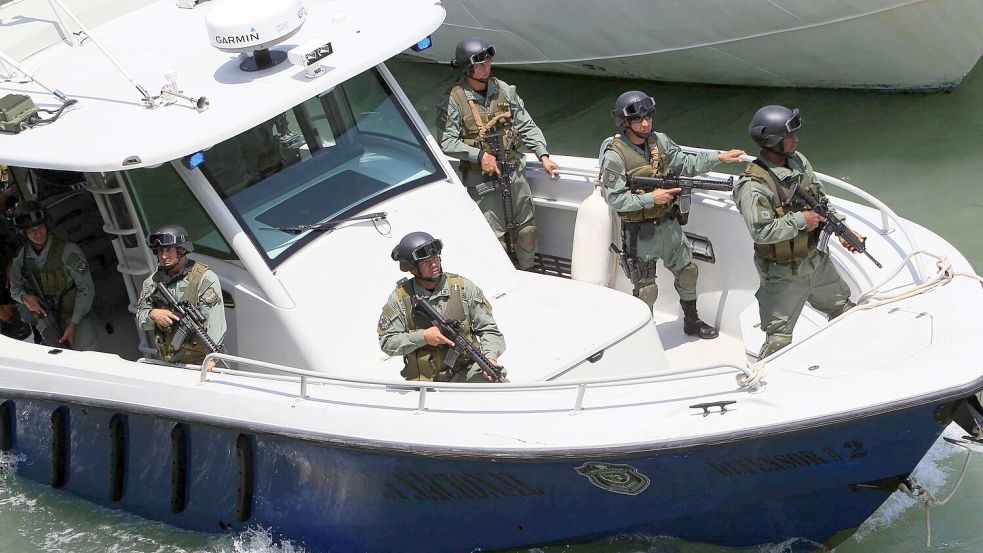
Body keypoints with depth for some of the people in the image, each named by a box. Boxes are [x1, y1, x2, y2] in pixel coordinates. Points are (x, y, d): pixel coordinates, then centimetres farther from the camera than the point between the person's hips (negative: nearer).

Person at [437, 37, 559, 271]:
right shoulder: (455, 100, -11)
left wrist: (543, 156, -4)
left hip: (512, 170, 5)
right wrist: (480, 155, -20)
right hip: (481, 178, -5)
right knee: (495, 235, -2)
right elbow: (447, 142, -12)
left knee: (527, 226, 10)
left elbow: (527, 126, 6)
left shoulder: (504, 90, 2)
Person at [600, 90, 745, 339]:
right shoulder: (615, 156, -20)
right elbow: (614, 199, -20)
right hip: (640, 232, -7)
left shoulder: (660, 141, -1)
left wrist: (719, 157, -1)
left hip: (668, 223, 7)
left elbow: (686, 164, 8)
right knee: (646, 289, 3)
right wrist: (651, 198, -24)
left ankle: (691, 321, 41)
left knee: (687, 271, 20)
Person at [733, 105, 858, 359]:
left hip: (817, 260, 8)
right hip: (784, 275, -8)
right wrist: (800, 221, -25)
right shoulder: (753, 186, -26)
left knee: (844, 309, 23)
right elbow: (761, 232, -32)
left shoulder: (799, 161, -1)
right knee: (779, 339, 1)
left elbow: (822, 199, 10)